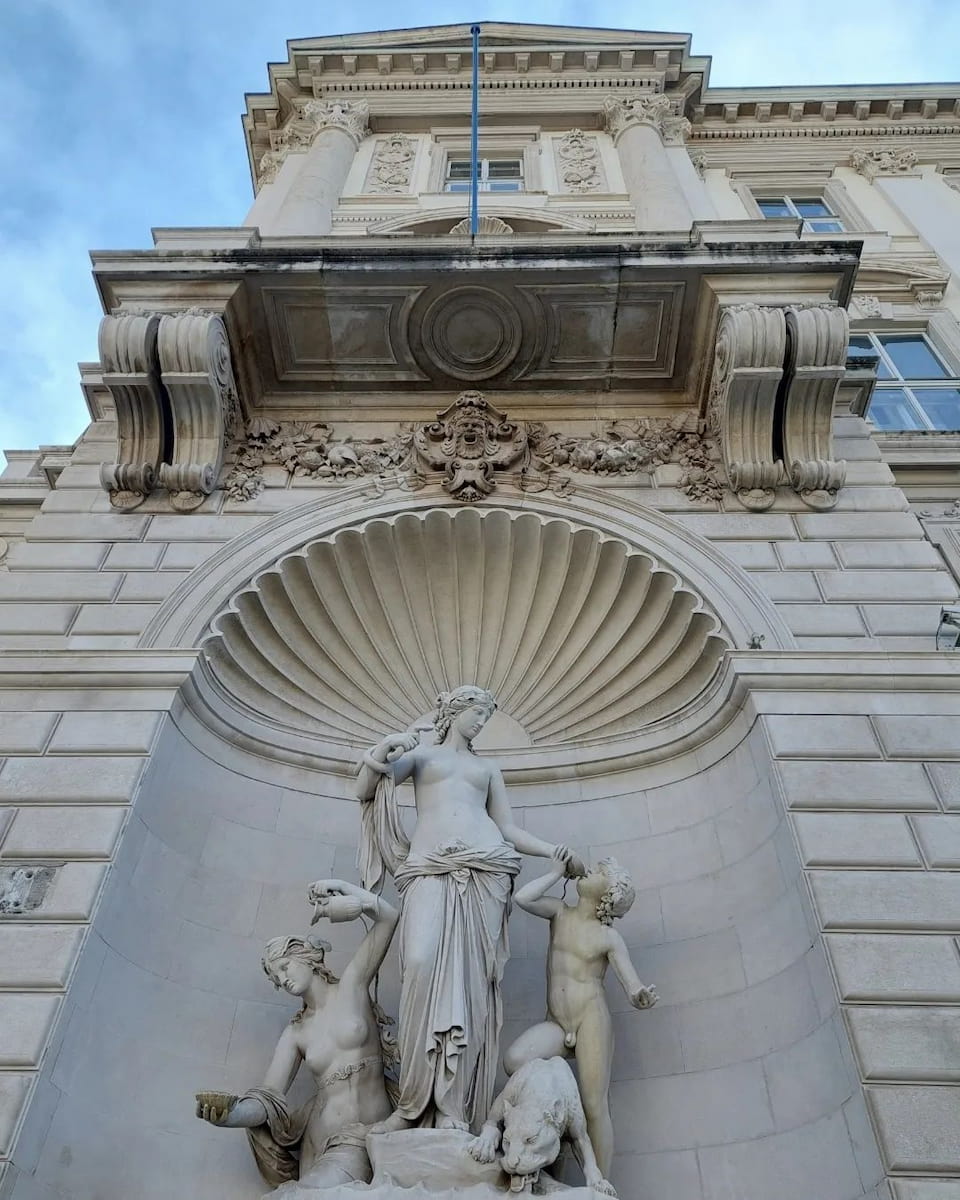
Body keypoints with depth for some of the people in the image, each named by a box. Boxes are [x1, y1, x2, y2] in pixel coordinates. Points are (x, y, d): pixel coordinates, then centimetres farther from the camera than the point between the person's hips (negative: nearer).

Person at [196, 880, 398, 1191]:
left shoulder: (351, 986, 9)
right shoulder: (295, 1034, 17)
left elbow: (388, 917, 2)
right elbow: (268, 1098, 2)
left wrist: (339, 886, -1)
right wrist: (230, 1111, -20)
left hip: (365, 1136, -4)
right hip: (320, 1139, 5)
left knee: (320, 1188, -31)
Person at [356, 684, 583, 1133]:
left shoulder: (487, 767, 29)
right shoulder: (420, 754, 21)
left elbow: (508, 828, 22)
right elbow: (365, 791, 8)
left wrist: (552, 850, 6)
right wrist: (381, 751, -11)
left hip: (485, 871, 2)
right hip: (429, 871, -2)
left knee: (471, 981, -11)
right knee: (423, 967, -23)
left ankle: (452, 1109, -13)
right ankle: (413, 1103, -16)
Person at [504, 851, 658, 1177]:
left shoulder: (609, 937, 2)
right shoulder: (560, 912, 10)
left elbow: (634, 991, -2)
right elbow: (523, 898, -9)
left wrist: (643, 998, -26)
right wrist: (556, 872, 3)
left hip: (591, 1019, -3)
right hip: (555, 1024, 3)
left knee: (595, 1106, -11)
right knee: (514, 1061, -25)